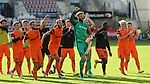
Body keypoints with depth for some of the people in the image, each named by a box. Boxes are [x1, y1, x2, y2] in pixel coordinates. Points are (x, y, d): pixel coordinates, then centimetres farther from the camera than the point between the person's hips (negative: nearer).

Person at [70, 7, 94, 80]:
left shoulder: (86, 24, 18)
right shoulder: (76, 23, 3)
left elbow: (89, 33, 23)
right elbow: (71, 19, -18)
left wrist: (90, 37, 2)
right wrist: (74, 12, -21)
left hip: (86, 42, 5)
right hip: (80, 42, -5)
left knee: (88, 57, 7)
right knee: (83, 58, -13)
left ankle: (89, 72, 18)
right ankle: (81, 73, -3)